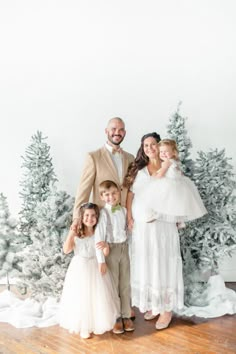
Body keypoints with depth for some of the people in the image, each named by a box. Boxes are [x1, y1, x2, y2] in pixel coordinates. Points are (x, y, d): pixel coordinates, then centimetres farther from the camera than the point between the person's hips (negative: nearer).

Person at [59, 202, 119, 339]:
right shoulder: (76, 233, -8)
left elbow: (106, 253, -9)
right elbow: (66, 250, -13)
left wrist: (105, 246, -31)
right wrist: (71, 234, -23)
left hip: (95, 268, 1)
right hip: (80, 268, -1)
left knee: (98, 296, 8)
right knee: (81, 297, 6)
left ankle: (97, 324, 28)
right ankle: (84, 327, 22)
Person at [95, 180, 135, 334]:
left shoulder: (124, 210, 1)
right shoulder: (103, 213, -14)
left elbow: (126, 229, 10)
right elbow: (99, 237, -17)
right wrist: (101, 260, -18)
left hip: (124, 248, 5)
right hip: (111, 250, -5)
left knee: (125, 284, 11)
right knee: (113, 285, 6)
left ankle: (126, 315, 24)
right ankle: (116, 317, 18)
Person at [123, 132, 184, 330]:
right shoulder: (138, 169, 7)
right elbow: (130, 193, 5)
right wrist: (129, 217, -4)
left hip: (163, 224, -3)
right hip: (141, 225, 3)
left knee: (164, 263, 1)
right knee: (145, 264, 11)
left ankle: (166, 308, 13)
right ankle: (152, 304, 26)